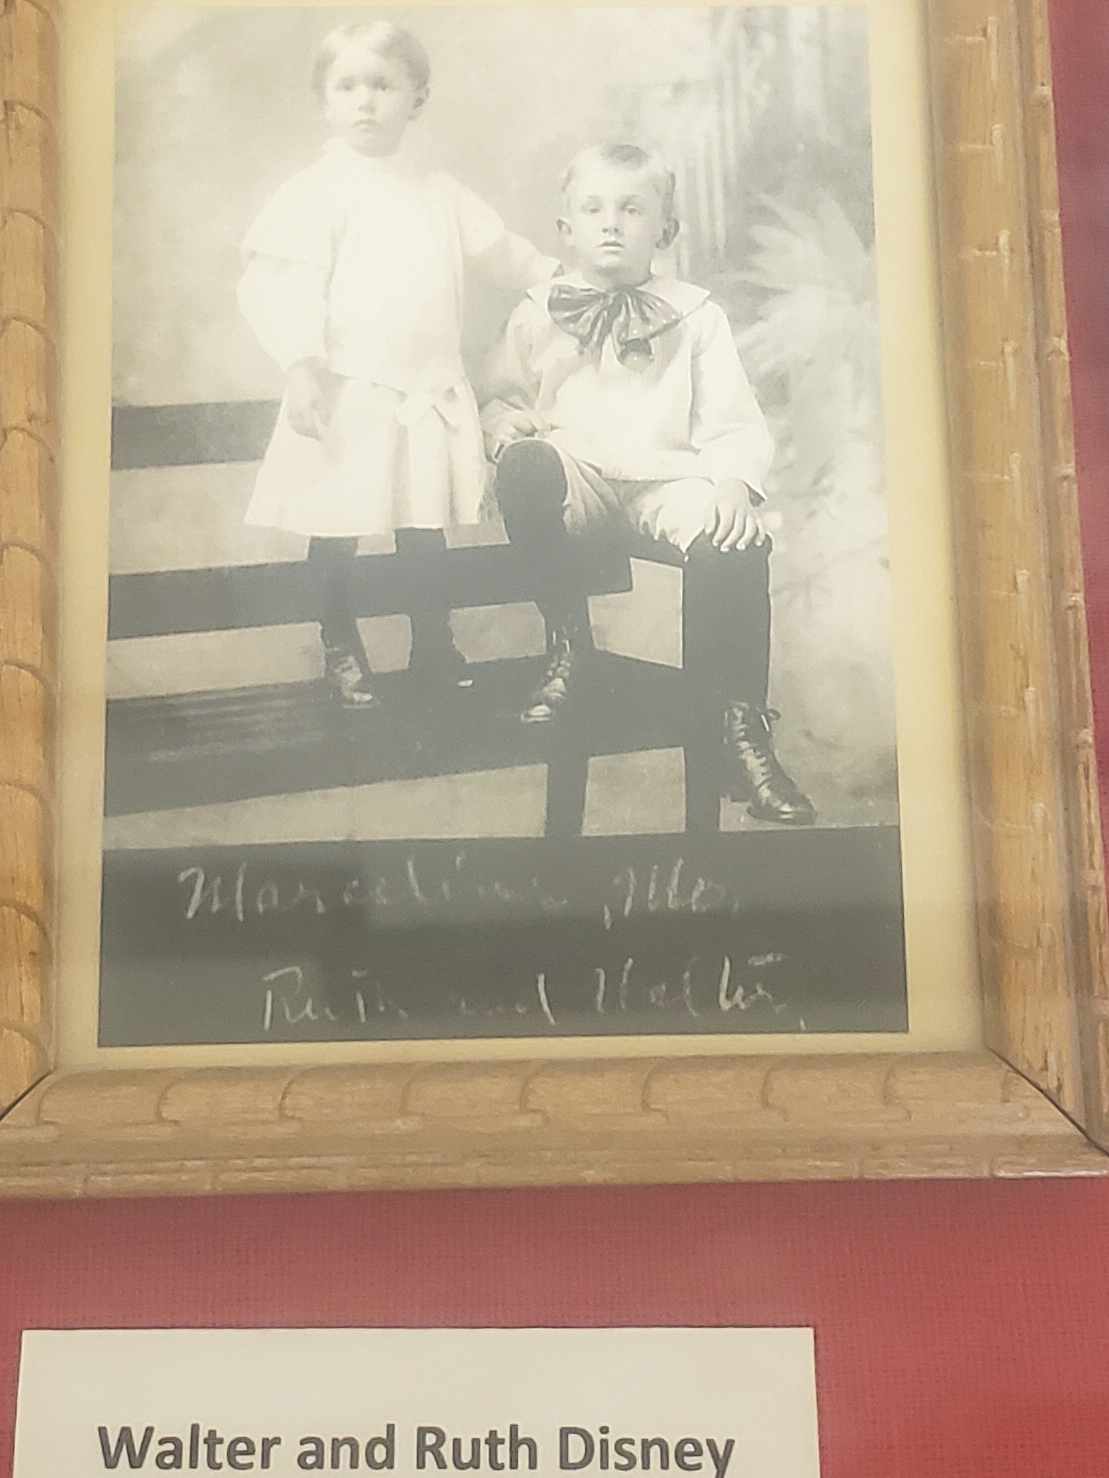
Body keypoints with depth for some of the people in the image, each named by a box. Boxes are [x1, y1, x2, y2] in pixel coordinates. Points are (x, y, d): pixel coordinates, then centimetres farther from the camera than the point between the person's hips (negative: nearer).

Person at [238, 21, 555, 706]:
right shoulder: (319, 192, -4)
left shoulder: (440, 194, 12)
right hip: (349, 395, -4)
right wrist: (302, 369, -22)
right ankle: (342, 651, 19)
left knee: (427, 527, 12)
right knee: (339, 532, 1)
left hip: (433, 393, 5)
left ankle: (436, 646, 26)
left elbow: (504, 250, 24)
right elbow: (290, 283, -12)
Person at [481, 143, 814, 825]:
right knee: (526, 465, -35)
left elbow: (738, 425, 7)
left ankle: (745, 730, -23)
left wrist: (732, 481, -15)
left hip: (665, 480, 0)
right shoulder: (539, 314, 17)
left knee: (735, 538, -33)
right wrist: (511, 431, -9)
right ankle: (568, 645, -17)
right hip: (575, 477, 1)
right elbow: (503, 399, 16)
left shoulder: (695, 316, 14)